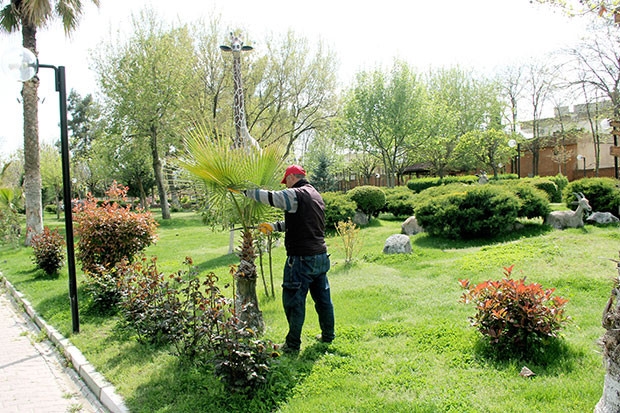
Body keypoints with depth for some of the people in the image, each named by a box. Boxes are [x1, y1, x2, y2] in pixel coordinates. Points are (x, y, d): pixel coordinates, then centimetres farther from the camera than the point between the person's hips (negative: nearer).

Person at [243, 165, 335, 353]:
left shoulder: (295, 195, -13)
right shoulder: (316, 195, 15)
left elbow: (269, 197, -17)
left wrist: (246, 191, -1)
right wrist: (273, 226, 22)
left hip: (302, 259, -9)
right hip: (321, 256, 9)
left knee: (294, 302, 3)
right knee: (323, 298, 18)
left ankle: (293, 344, 12)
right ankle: (328, 335, 31)